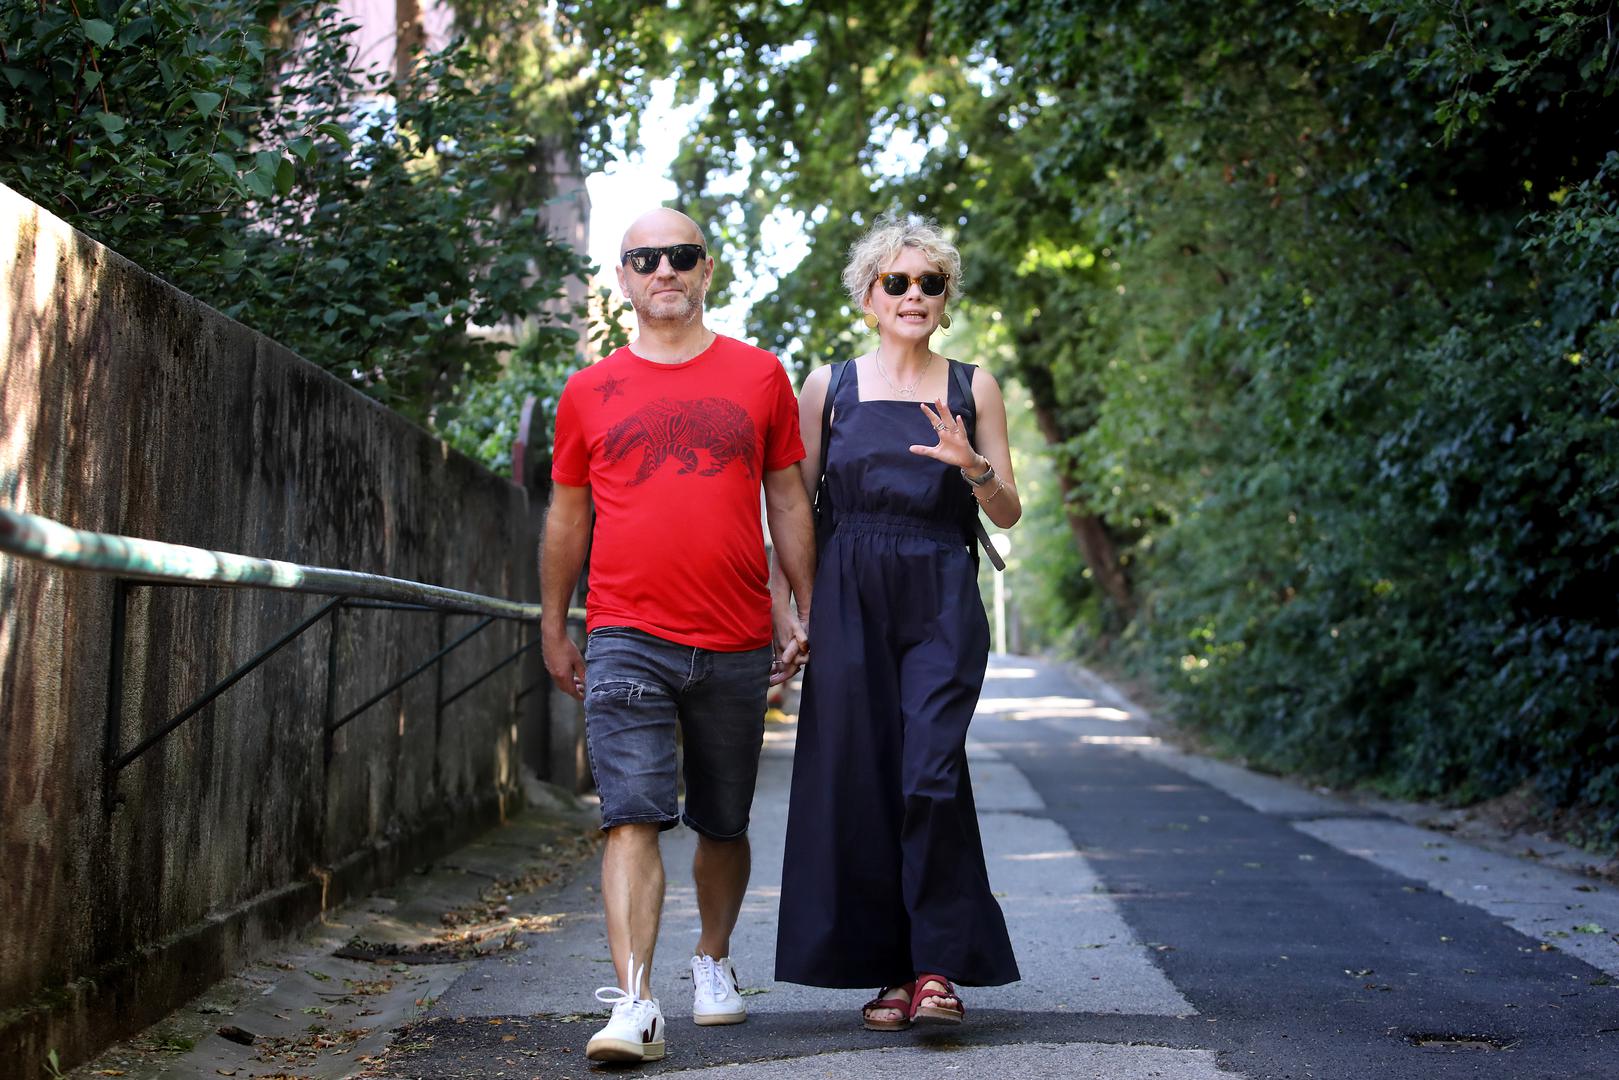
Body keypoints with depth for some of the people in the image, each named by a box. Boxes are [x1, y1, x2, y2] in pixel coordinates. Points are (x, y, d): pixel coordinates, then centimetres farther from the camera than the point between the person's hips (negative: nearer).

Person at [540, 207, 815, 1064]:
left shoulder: (759, 376, 8)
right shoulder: (588, 393, 7)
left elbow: (788, 500, 12)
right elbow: (567, 516, 14)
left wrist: (804, 608, 7)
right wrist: (553, 629, 14)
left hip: (737, 646, 1)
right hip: (626, 639, -1)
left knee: (723, 824, 13)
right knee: (632, 818, -13)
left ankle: (713, 962, 35)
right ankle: (634, 1004, -16)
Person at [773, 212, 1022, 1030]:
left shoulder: (972, 388, 9)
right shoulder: (829, 387, 8)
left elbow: (1008, 514, 8)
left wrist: (973, 466, -12)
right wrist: (787, 605, 1)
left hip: (942, 600, -1)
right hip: (850, 597, 1)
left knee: (932, 771, -16)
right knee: (861, 781, -1)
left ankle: (939, 964, -8)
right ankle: (888, 969, 9)